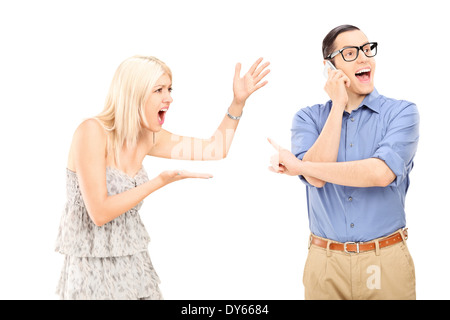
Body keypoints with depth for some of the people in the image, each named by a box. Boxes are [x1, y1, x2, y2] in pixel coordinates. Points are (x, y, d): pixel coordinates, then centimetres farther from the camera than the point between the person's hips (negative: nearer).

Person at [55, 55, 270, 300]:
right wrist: (161, 181, -23)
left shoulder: (148, 137, 1)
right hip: (93, 268, -6)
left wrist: (238, 101, -1)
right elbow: (99, 213, -22)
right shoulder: (92, 132, -19)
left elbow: (215, 149, 7)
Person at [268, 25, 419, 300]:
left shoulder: (402, 112, -3)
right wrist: (338, 105, -9)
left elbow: (382, 173, -20)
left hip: (386, 261, -1)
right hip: (325, 262, 1)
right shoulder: (308, 118, 3)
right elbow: (316, 180, -14)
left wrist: (298, 166, -15)